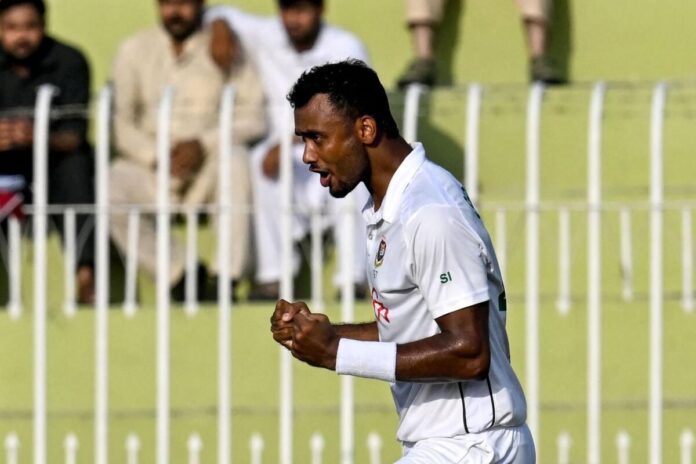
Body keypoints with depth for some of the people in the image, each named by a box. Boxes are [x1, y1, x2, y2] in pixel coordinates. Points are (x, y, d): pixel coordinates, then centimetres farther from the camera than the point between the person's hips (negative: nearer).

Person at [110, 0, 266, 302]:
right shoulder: (134, 50, 10)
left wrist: (203, 145, -19)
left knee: (236, 157, -35)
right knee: (111, 190, -30)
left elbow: (254, 118, -4)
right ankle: (181, 274, -19)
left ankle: (227, 277, -36)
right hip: (149, 169, 1)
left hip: (207, 169, -1)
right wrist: (155, 157, -14)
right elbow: (121, 122, 4)